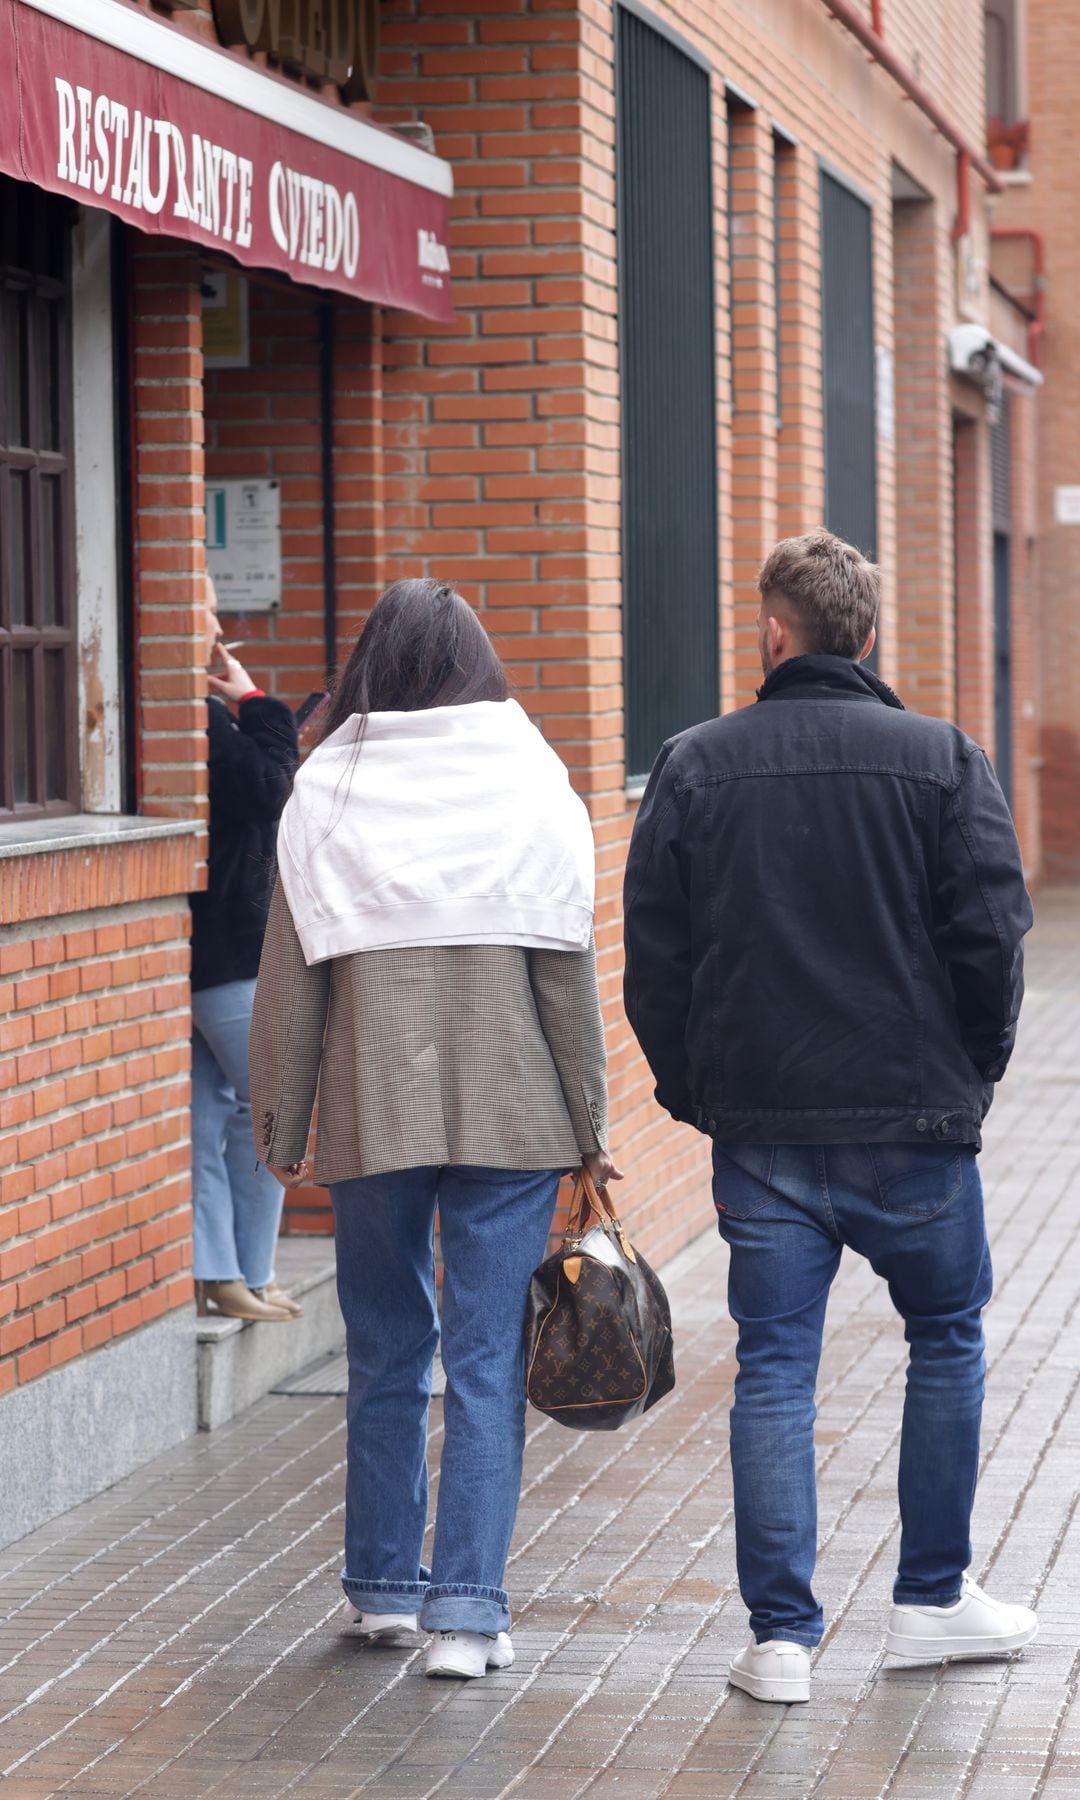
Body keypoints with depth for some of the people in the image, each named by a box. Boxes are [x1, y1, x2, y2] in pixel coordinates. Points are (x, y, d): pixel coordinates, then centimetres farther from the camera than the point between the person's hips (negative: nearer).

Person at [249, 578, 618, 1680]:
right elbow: (568, 972, -2)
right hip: (511, 1114, -1)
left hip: (370, 1119, 1)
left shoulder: (324, 794, -1)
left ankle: (385, 1587, 25)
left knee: (386, 1354, 15)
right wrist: (590, 1129, 5)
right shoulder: (532, 788, -2)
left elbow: (290, 979, 1)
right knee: (488, 1361, 2)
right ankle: (467, 1610, -2)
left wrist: (282, 1132, 9)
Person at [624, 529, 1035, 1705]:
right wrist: (971, 1074, 7)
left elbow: (650, 957, 1)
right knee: (946, 1340, 17)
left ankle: (780, 1635, 4)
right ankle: (933, 1598, 21)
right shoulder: (942, 760, -3)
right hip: (914, 1121, -1)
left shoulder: (692, 768, 1)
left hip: (758, 1127, 1)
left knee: (773, 1368, 6)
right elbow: (991, 936, -7)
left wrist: (694, 1091, 12)